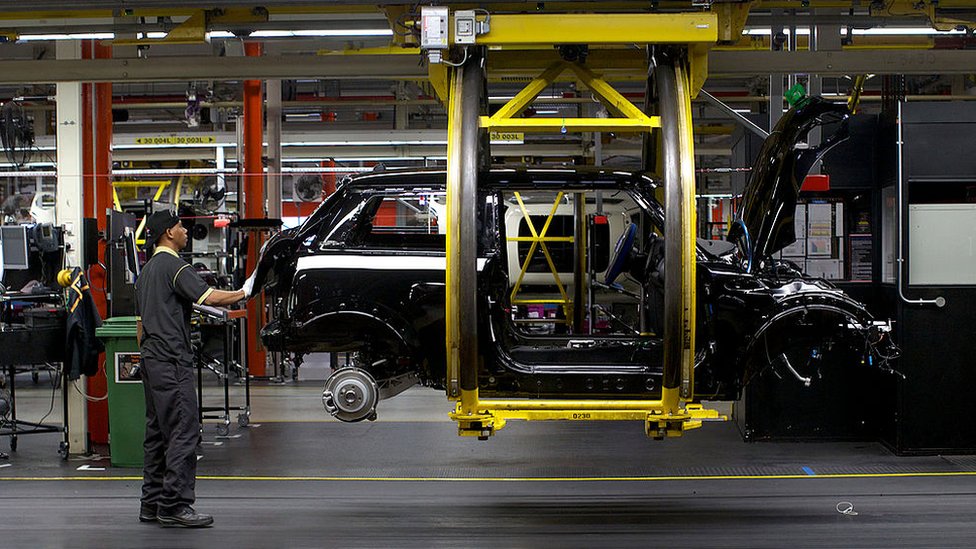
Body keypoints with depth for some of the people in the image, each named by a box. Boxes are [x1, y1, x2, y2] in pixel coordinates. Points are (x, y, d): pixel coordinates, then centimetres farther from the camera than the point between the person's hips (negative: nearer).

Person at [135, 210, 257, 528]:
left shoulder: (147, 270, 20)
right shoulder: (173, 266, -11)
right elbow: (210, 297, -22)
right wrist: (244, 292, -8)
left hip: (152, 360, 10)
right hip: (172, 361, -10)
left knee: (158, 432, 12)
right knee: (184, 432, -10)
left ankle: (152, 504, 15)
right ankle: (174, 504, -12)